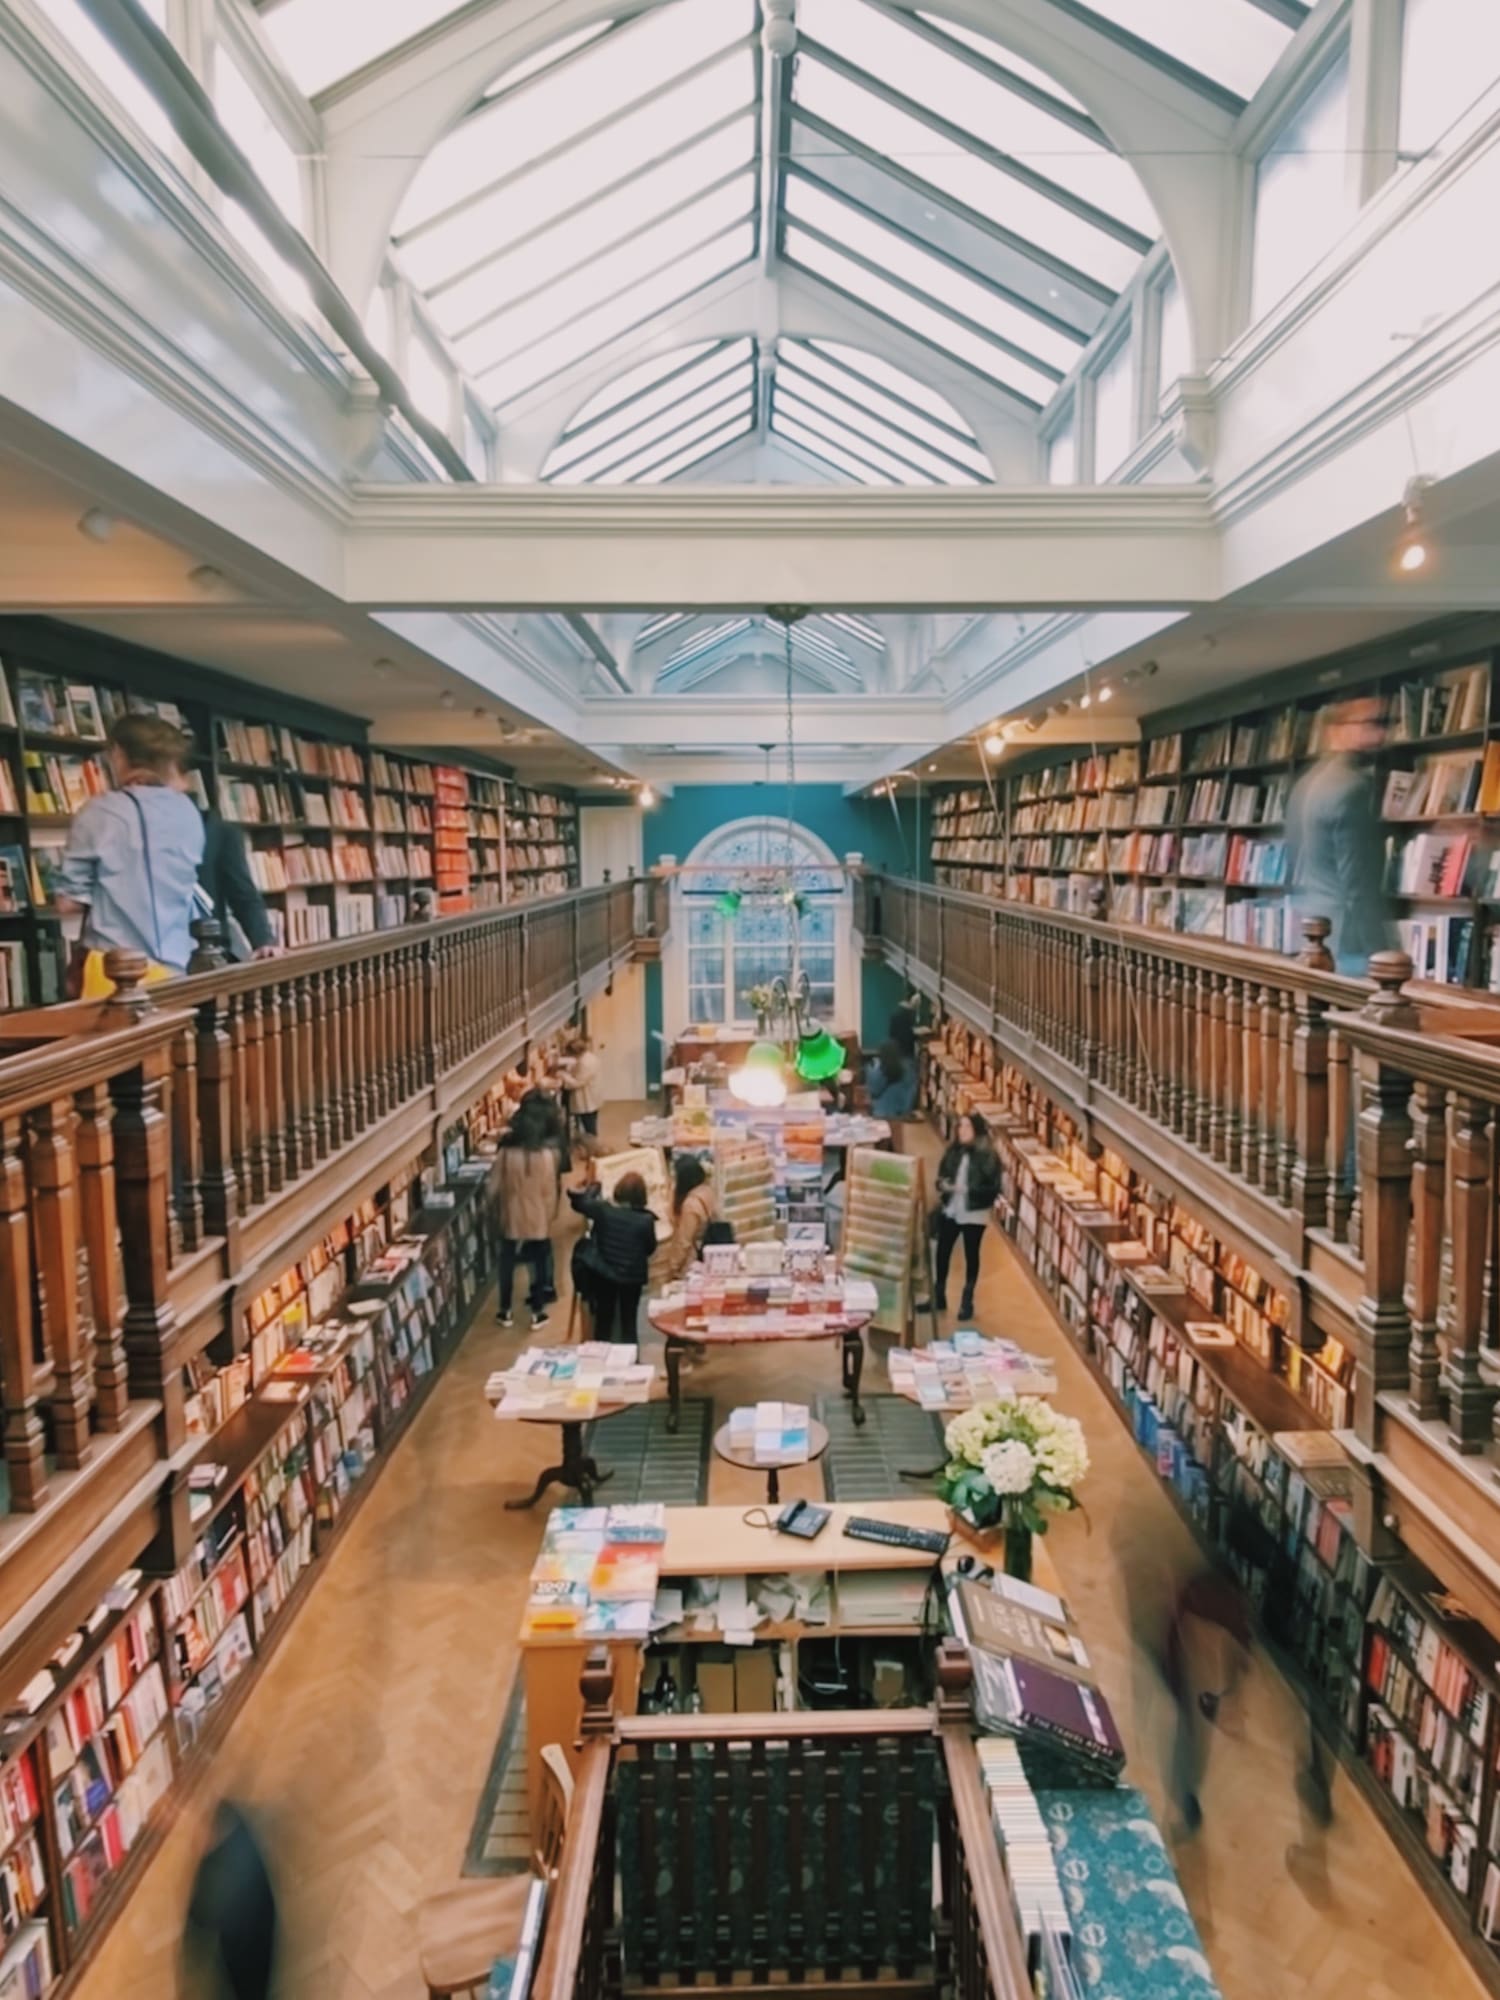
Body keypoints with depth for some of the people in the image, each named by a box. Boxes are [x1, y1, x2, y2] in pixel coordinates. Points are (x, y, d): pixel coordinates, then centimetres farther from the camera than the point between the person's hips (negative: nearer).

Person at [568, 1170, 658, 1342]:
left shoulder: (603, 1209, -16)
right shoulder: (646, 1219, -21)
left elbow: (579, 1201, 2)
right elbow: (650, 1248, -6)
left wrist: (593, 1190, 20)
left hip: (603, 1273, 1)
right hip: (633, 1276, -1)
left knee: (603, 1319, 18)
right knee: (629, 1321, 14)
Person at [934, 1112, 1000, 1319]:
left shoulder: (988, 1156, -13)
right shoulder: (953, 1151, 0)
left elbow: (993, 1189, -15)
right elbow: (941, 1175, 9)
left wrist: (967, 1189, -25)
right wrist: (943, 1185, -14)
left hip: (974, 1215, -4)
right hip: (950, 1211, 4)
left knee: (971, 1256, 10)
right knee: (942, 1252, 10)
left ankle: (967, 1302, 26)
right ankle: (939, 1296, 28)